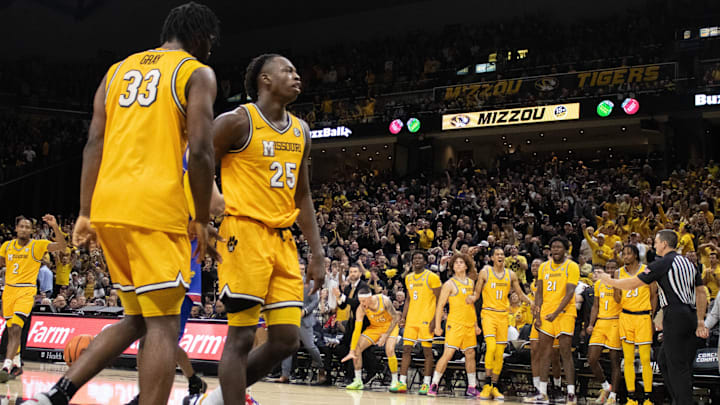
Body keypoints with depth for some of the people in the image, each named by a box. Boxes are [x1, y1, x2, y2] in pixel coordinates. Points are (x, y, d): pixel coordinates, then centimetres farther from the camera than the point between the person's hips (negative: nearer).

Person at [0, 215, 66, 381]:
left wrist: (55, 227, -27)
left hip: (26, 291, -5)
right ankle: (17, 365, 24)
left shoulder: (37, 245, -4)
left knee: (16, 328, -19)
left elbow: (61, 246, -16)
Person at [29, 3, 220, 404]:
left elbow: (94, 144, 13)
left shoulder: (119, 69, 21)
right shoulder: (197, 72, 3)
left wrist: (85, 214, 12)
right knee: (164, 326, -2)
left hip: (109, 206, 7)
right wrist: (202, 220, 0)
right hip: (156, 208, -7)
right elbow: (200, 150, -8)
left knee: (137, 319, 18)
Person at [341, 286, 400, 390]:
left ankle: (395, 382, -10)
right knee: (357, 348, -9)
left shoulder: (384, 300, -30)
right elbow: (357, 330, -24)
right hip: (374, 327, 3)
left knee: (389, 351, -26)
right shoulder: (361, 309, -23)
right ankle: (358, 381, 1)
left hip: (389, 326, -3)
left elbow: (396, 317, -19)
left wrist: (385, 335, -26)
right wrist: (352, 351, -29)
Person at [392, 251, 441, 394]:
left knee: (427, 351, -2)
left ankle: (426, 384, 4)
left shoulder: (432, 277, -6)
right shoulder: (409, 278, 14)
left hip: (426, 320, -6)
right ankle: (402, 383, 4)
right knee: (406, 349, 2)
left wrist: (435, 319, -15)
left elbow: (439, 300, -7)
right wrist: (403, 317, 11)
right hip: (411, 318, 6)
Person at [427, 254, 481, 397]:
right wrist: (437, 326, -10)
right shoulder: (449, 284, -5)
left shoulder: (471, 283, 13)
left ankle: (472, 388, 20)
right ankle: (433, 385, -5)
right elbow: (440, 305, -5)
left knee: (470, 354, 10)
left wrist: (476, 325, 19)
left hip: (469, 325, 6)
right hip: (455, 324, -6)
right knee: (448, 354, -11)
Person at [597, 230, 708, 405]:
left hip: (675, 315, -8)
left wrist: (609, 280, 8)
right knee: (664, 360, 16)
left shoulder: (663, 263, -7)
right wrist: (700, 322, 21)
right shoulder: (688, 262, 17)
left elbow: (632, 284, -6)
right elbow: (702, 294, 19)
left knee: (677, 366, -6)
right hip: (690, 316, 9)